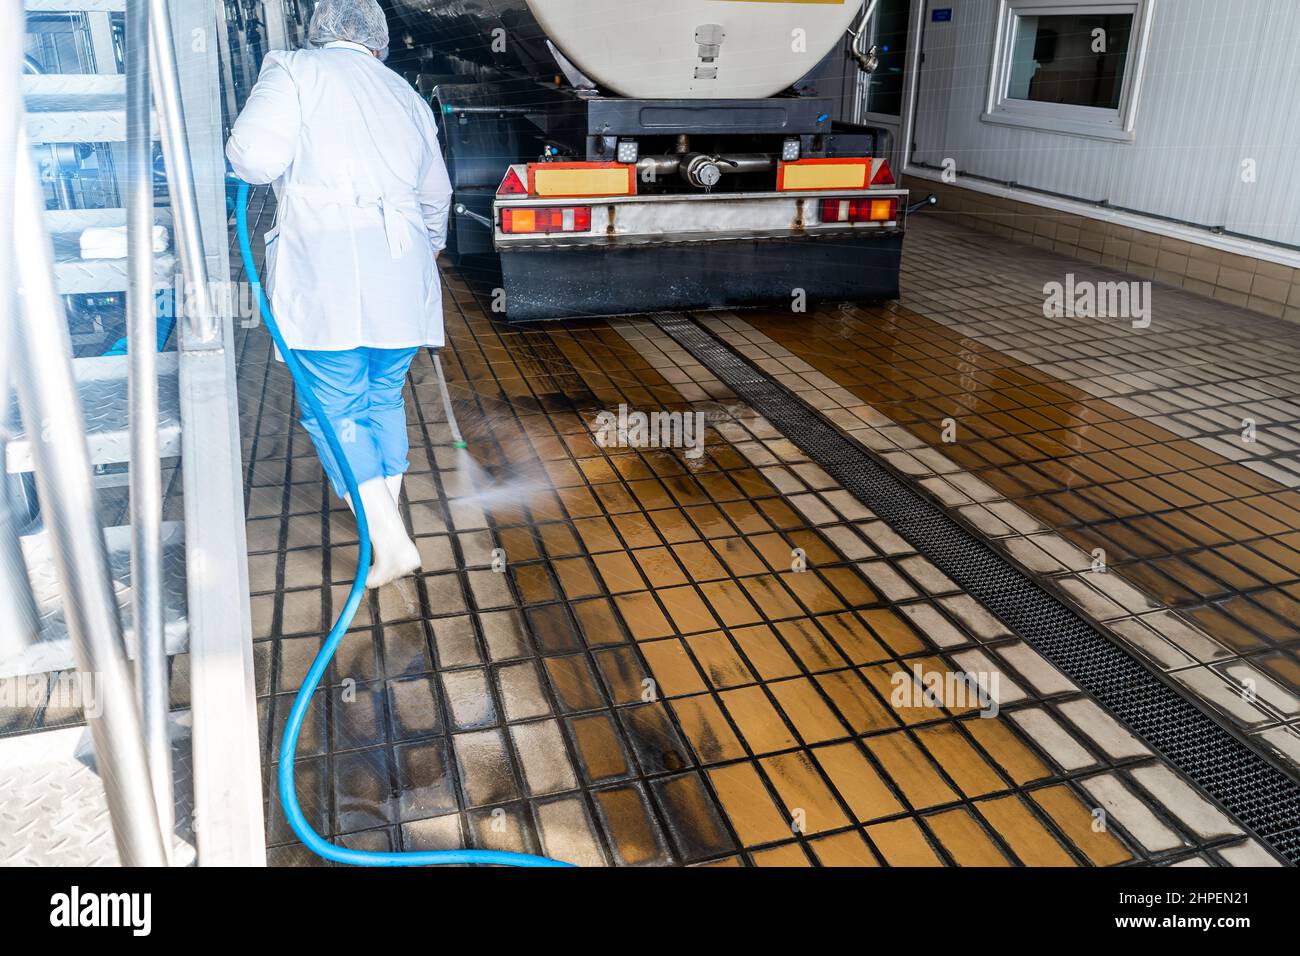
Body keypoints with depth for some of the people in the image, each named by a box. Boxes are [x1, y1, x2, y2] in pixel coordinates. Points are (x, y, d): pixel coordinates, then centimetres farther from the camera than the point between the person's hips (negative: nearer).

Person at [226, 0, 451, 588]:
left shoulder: (295, 70, 1)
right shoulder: (406, 96, 18)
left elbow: (255, 158, -14)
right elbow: (435, 195, 29)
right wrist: (432, 246, 49)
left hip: (326, 275, -5)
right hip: (400, 275, 5)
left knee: (334, 409, 3)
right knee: (383, 398, 18)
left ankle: (390, 543, -2)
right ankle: (387, 510, 28)